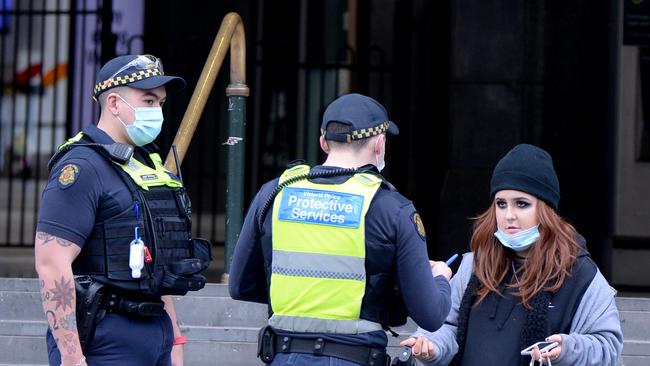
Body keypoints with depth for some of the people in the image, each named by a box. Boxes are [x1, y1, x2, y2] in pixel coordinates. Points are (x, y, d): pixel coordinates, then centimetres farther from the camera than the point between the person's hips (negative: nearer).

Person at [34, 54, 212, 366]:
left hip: (156, 328, 9)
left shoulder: (151, 164, 18)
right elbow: (51, 264, -19)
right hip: (104, 338, -9)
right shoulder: (82, 167, -11)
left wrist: (174, 340, 21)